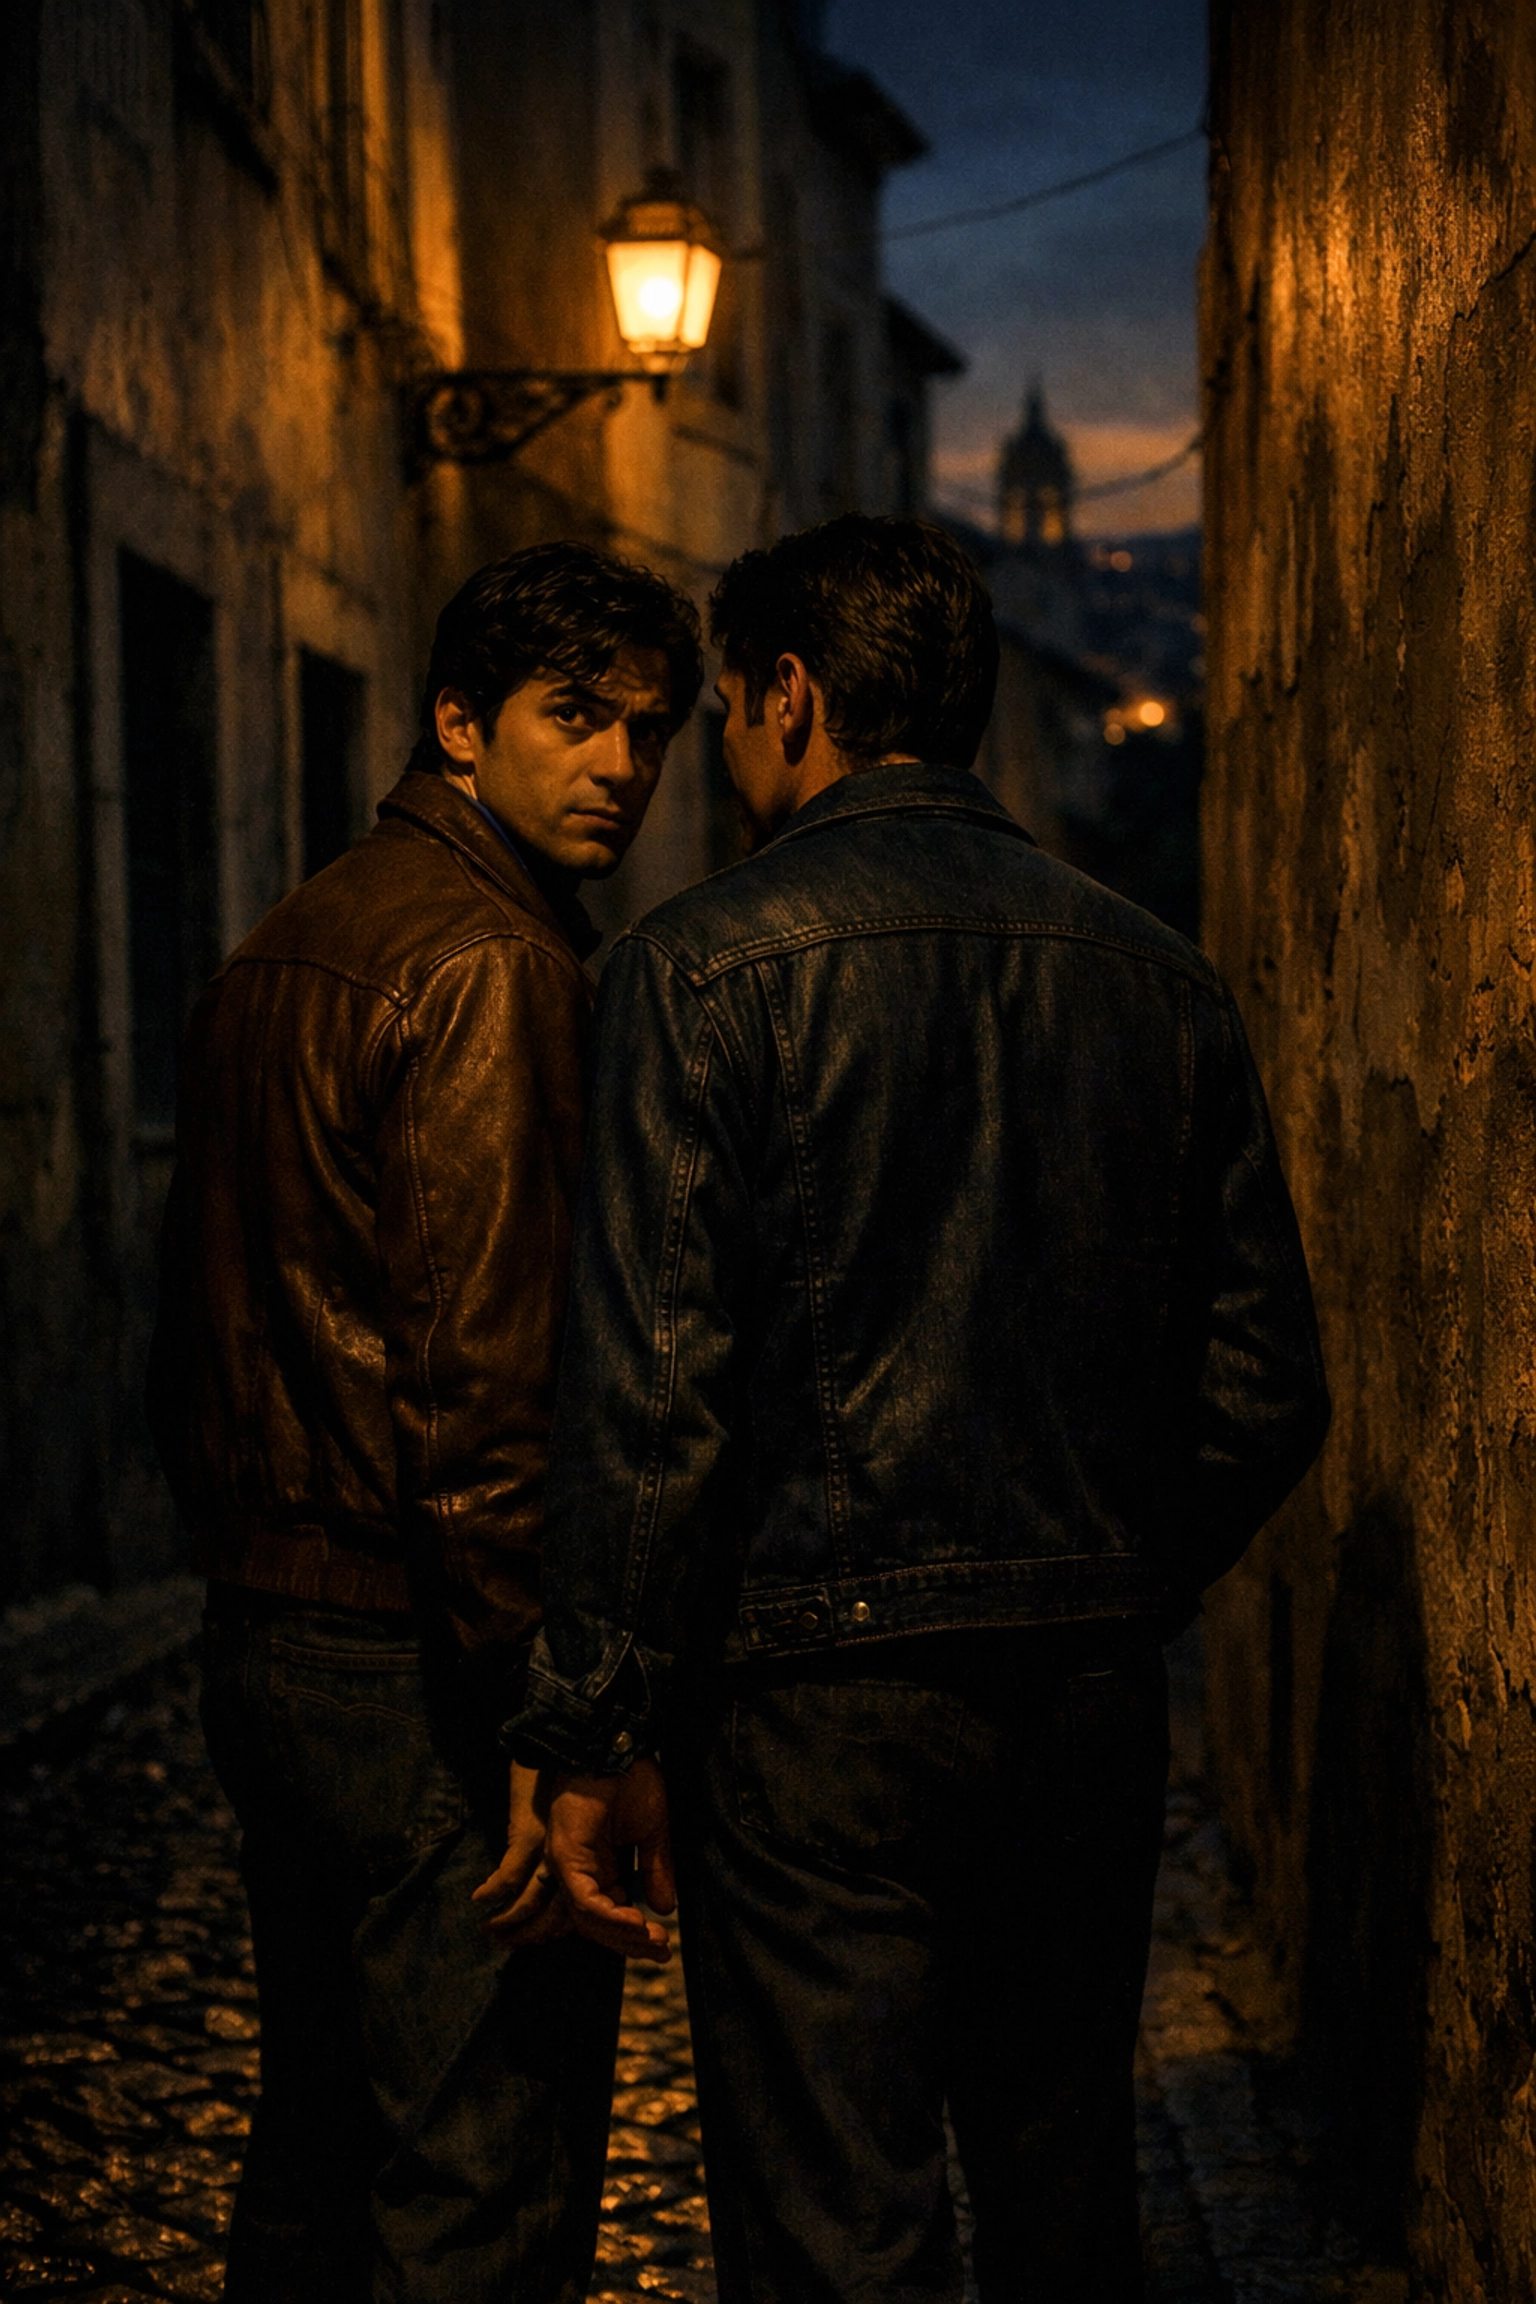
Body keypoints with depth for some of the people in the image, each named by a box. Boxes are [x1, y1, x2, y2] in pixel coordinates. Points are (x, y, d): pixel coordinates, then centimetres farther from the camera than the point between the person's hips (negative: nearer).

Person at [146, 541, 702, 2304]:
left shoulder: (277, 949, 15)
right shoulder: (492, 966, -14)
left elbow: (197, 1348, 19)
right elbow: (487, 1376, -21)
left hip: (263, 1635, 10)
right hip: (420, 1665, -10)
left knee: (320, 2157, 19)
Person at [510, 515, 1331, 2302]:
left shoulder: (710, 965, -7)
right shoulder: (1158, 978, 8)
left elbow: (650, 1385, -13)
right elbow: (1267, 1388, 9)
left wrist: (596, 1727, -7)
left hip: (822, 1686, -5)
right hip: (1092, 1694, 5)